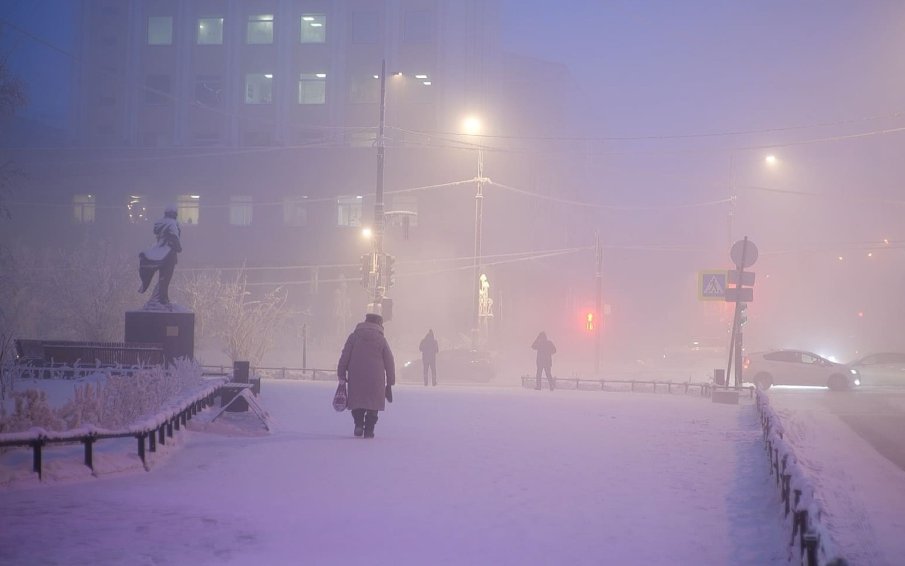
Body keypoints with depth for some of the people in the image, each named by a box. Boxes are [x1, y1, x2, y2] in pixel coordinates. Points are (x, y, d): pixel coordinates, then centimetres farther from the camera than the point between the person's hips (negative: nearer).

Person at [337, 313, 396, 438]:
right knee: (373, 404, 8)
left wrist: (341, 375, 6)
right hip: (376, 379, 0)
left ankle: (359, 423, -5)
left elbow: (344, 357, 1)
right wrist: (390, 382, 11)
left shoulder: (354, 336, 5)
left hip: (356, 377, 1)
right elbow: (389, 361, 5)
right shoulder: (381, 339, 4)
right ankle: (369, 430, 2)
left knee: (357, 401, 13)